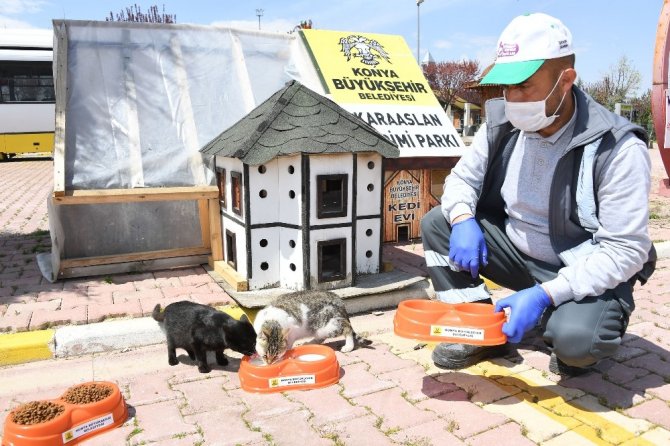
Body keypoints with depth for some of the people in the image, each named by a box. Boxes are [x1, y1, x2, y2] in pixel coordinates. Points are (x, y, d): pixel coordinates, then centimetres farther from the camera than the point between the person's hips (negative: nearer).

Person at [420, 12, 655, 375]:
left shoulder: (618, 149, -24)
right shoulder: (502, 124, -9)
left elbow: (625, 250, -24)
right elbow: (462, 178, 3)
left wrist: (544, 295, -34)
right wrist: (463, 220, -22)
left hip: (586, 274, -5)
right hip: (516, 253, 5)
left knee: (574, 338, -35)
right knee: (437, 223, -10)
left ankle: (576, 340, 6)